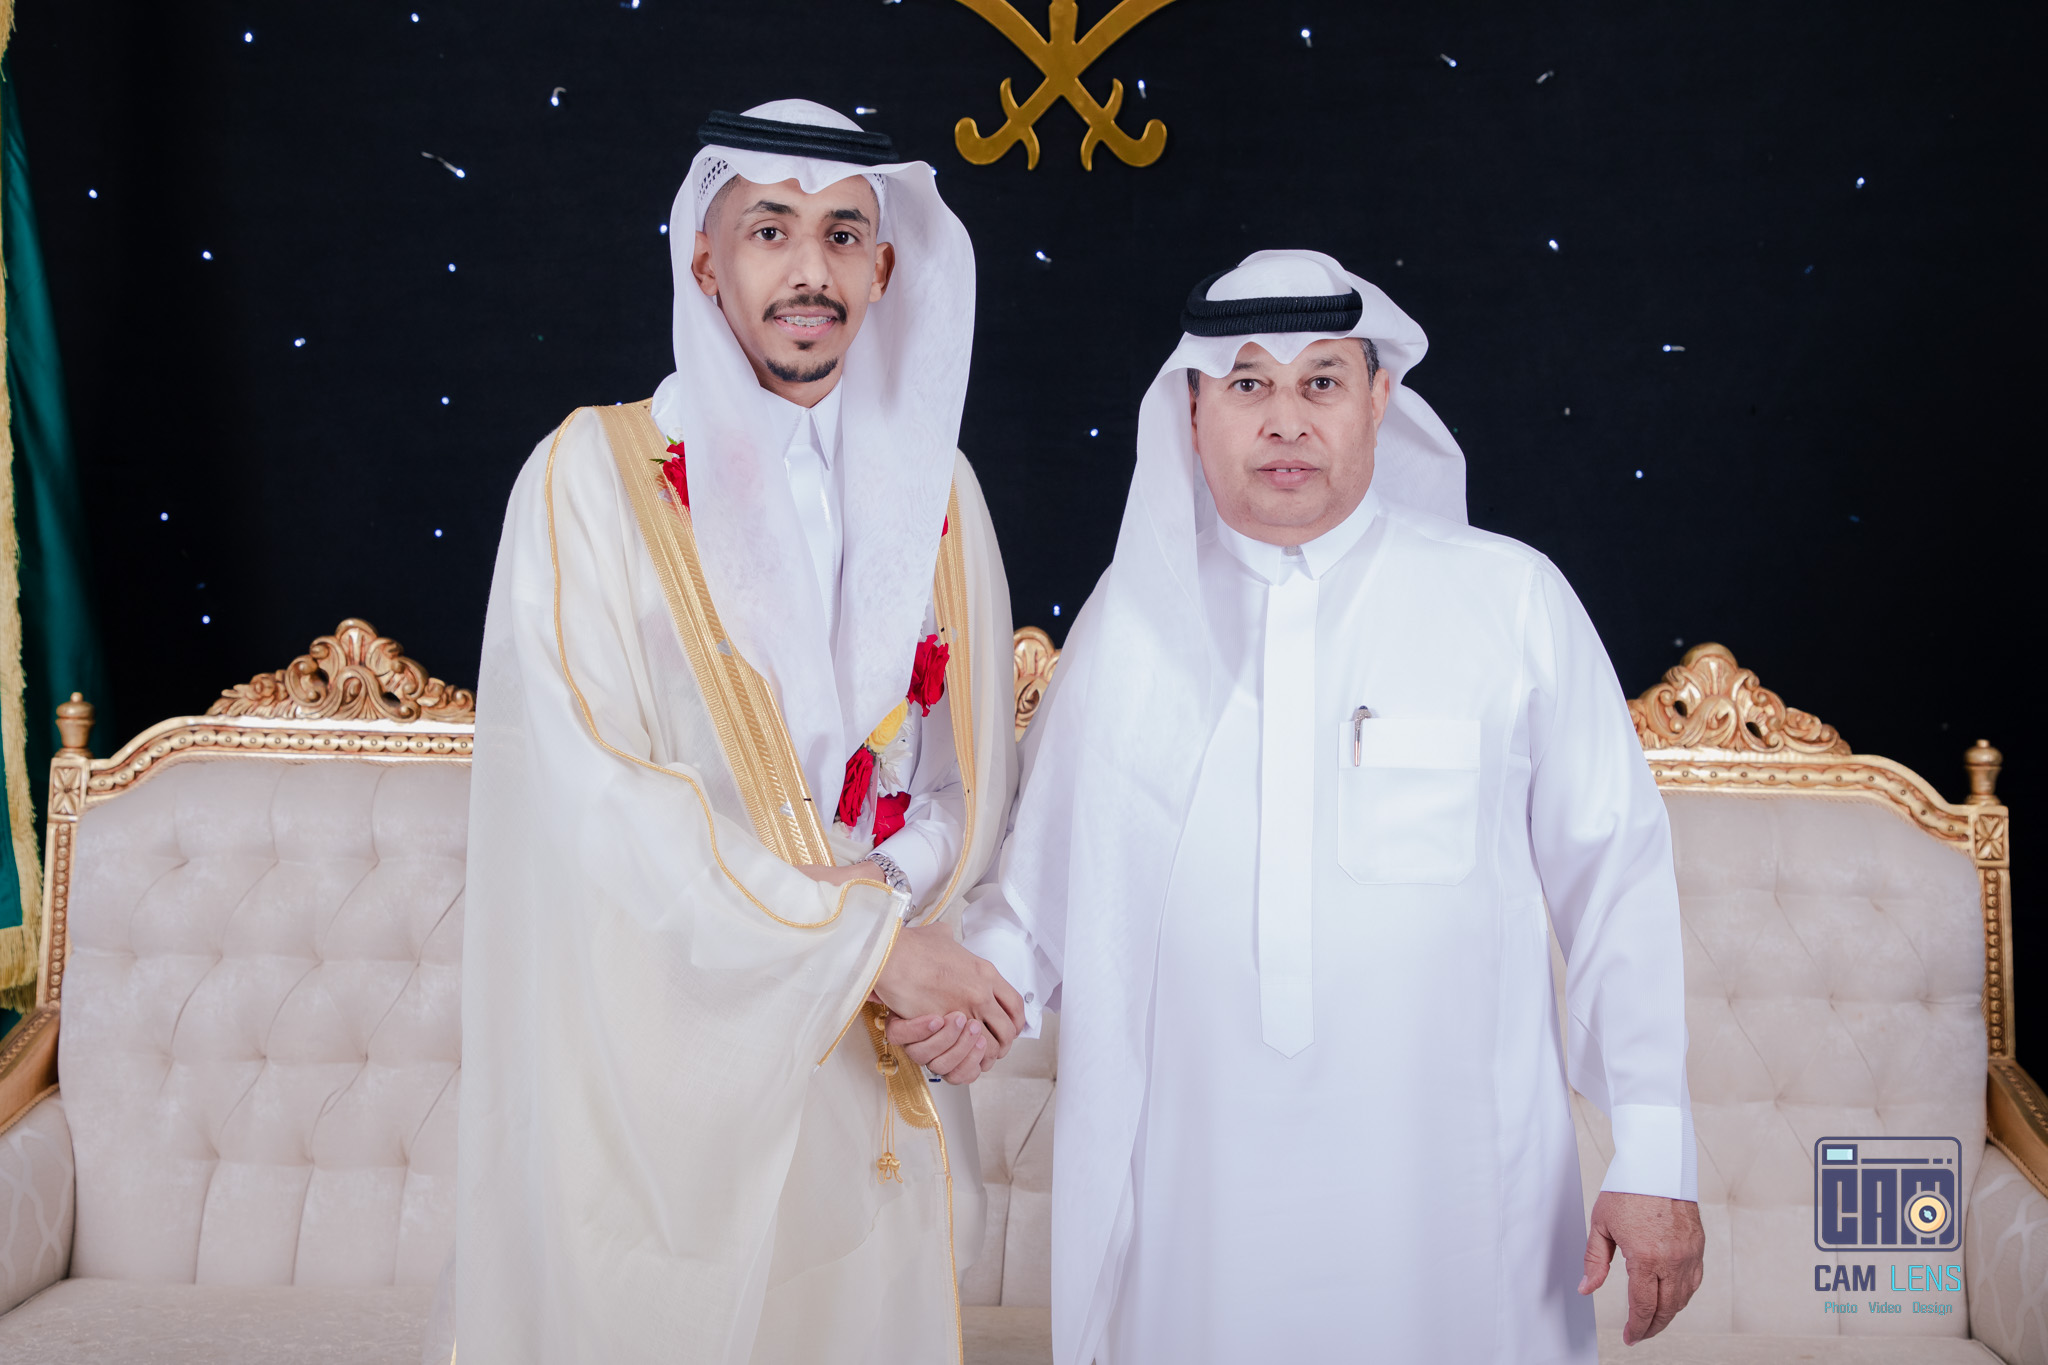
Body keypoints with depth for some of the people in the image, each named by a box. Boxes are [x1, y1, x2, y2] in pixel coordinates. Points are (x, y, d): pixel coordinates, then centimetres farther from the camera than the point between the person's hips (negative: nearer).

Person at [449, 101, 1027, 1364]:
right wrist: (869, 940, -18)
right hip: (657, 1046, -3)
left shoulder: (935, 491, 6)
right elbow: (600, 788, -15)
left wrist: (891, 908, -14)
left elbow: (979, 771, 6)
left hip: (873, 1062, 4)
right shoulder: (593, 474, -7)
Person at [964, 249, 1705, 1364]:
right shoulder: (1130, 612, 5)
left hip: (1450, 1185, -1)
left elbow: (1618, 881, 0)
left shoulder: (1513, 598, -1)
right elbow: (1052, 868, 12)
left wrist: (1655, 1162, -2)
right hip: (1193, 1189, 2)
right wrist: (985, 978, -8)